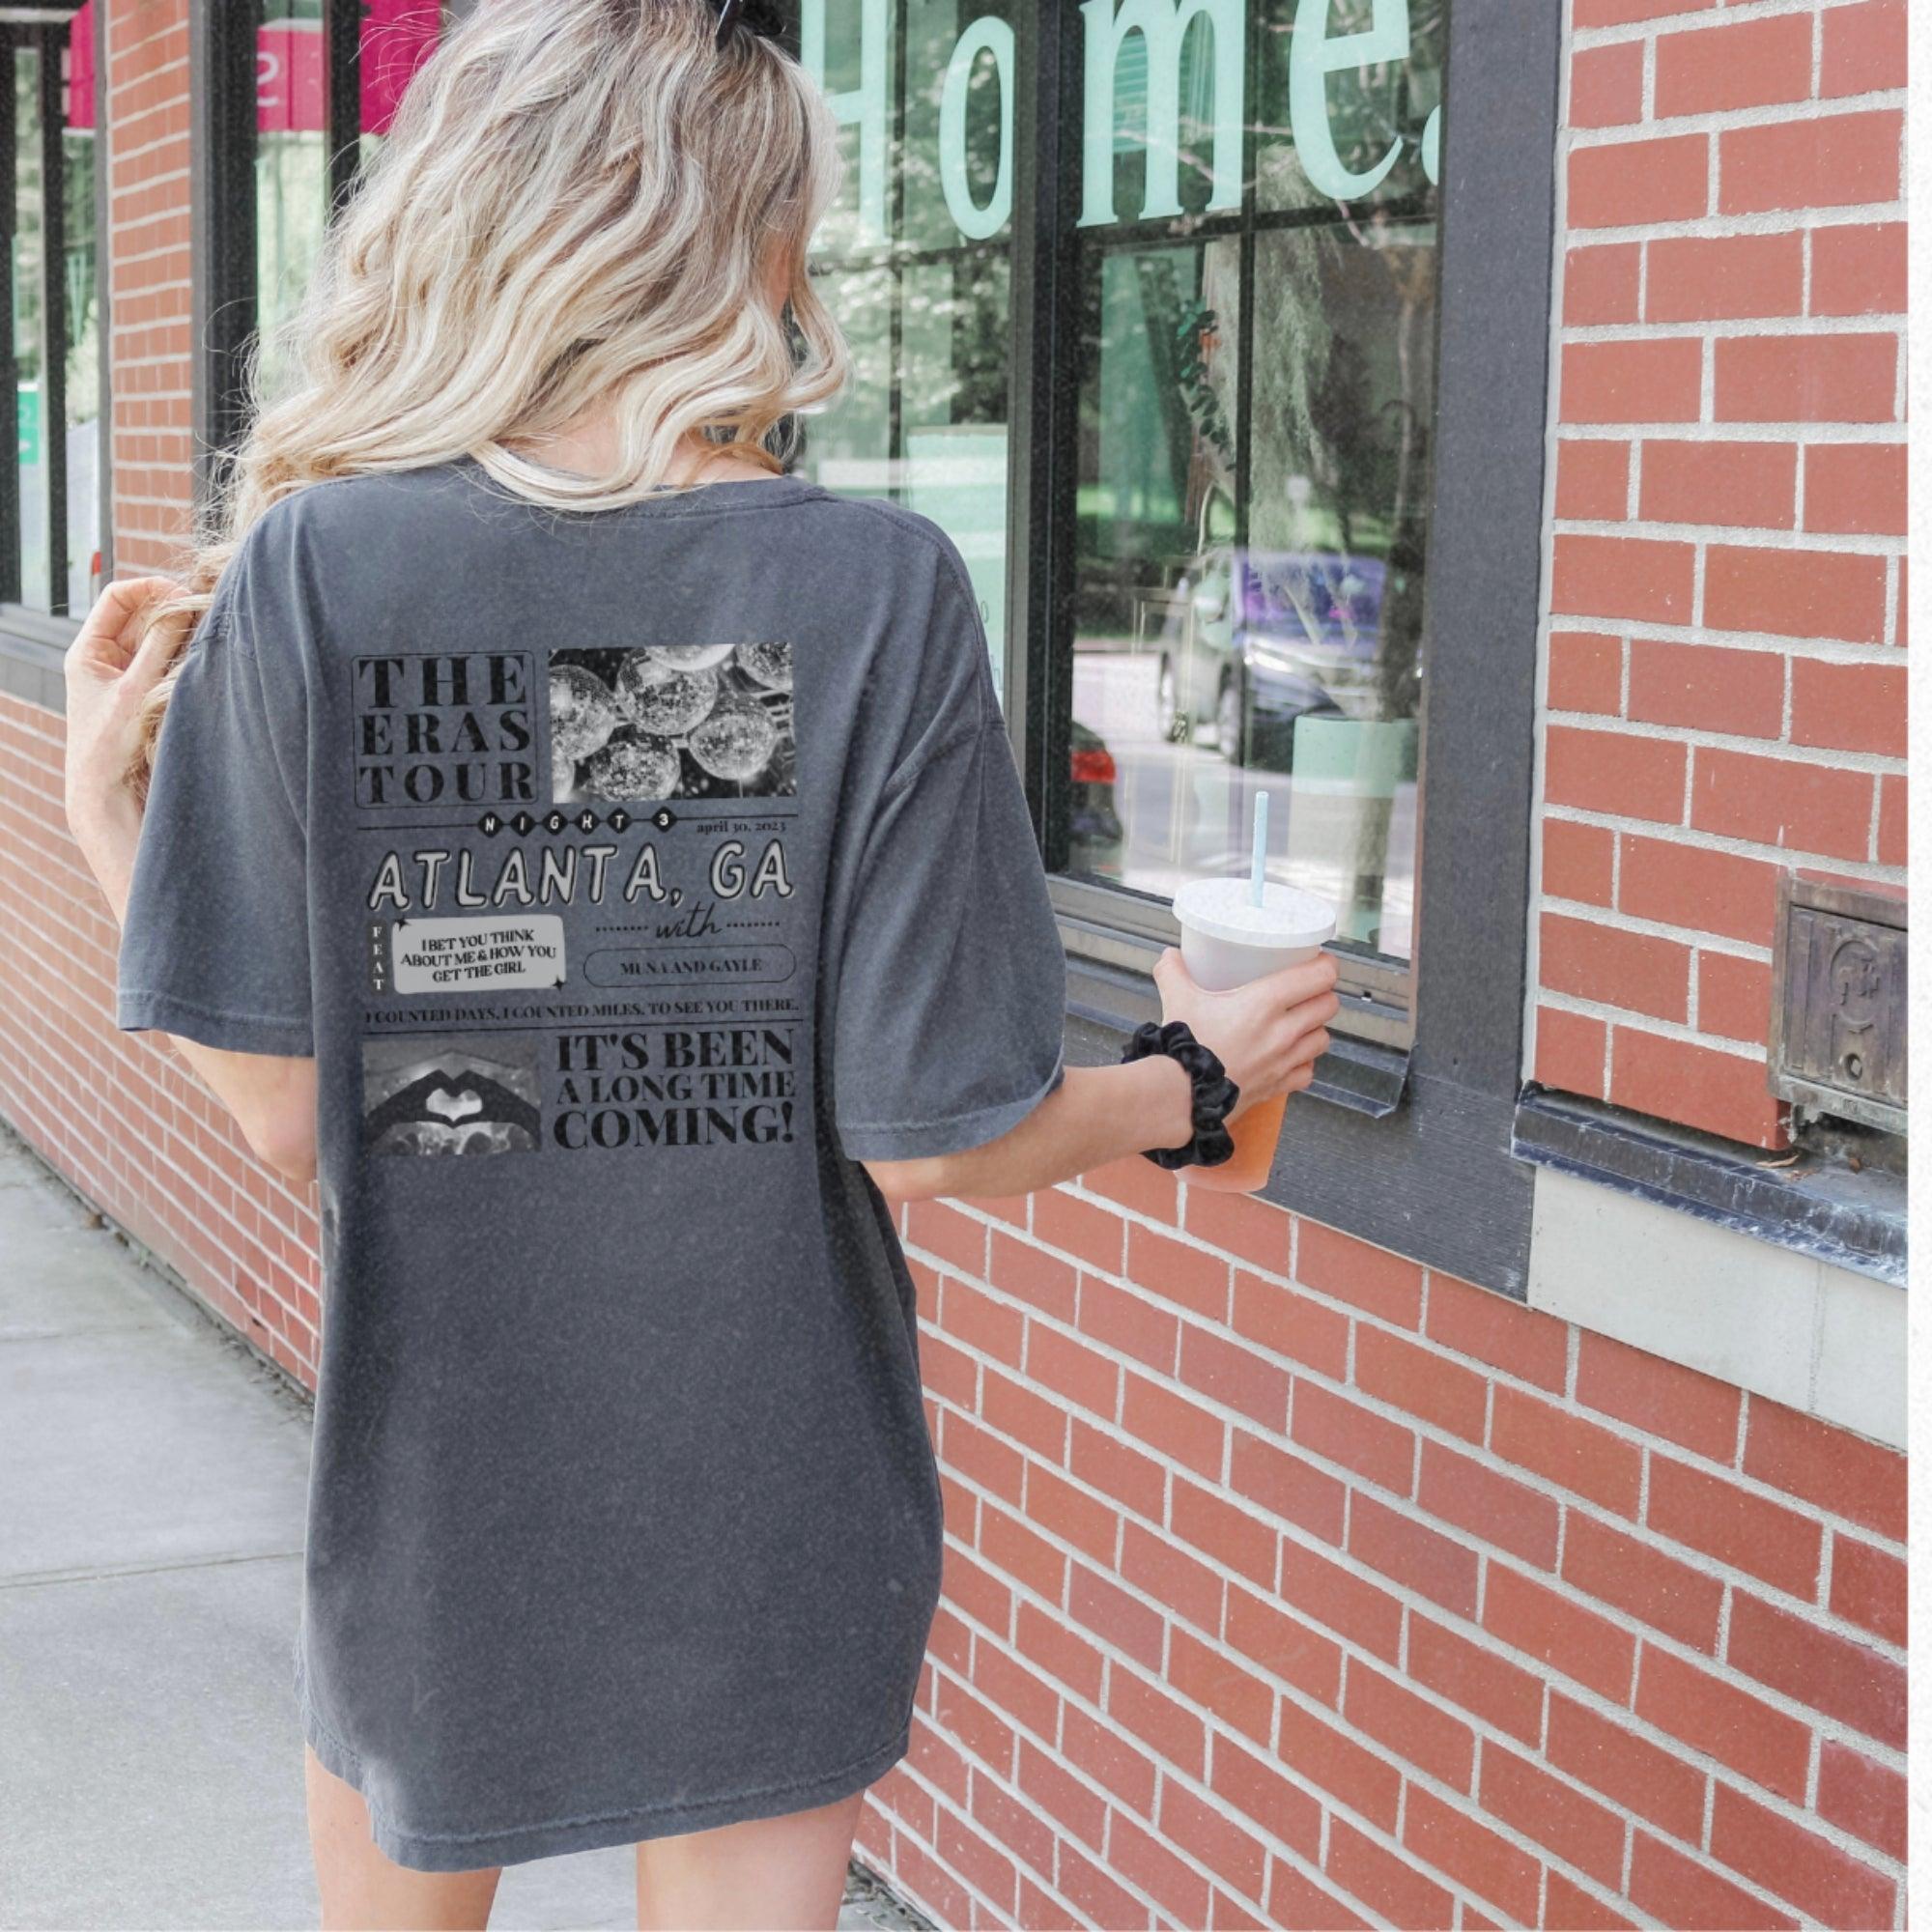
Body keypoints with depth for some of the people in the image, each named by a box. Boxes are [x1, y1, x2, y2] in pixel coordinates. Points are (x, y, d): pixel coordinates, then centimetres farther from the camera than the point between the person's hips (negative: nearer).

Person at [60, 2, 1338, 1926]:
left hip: (433, 1498, 2)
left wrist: (107, 818, 4)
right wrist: (1195, 1082, 6)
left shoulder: (303, 573, -12)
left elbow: (285, 1112, -10)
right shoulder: (874, 588, -14)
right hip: (769, 1513, -1)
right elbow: (926, 1137, -13)